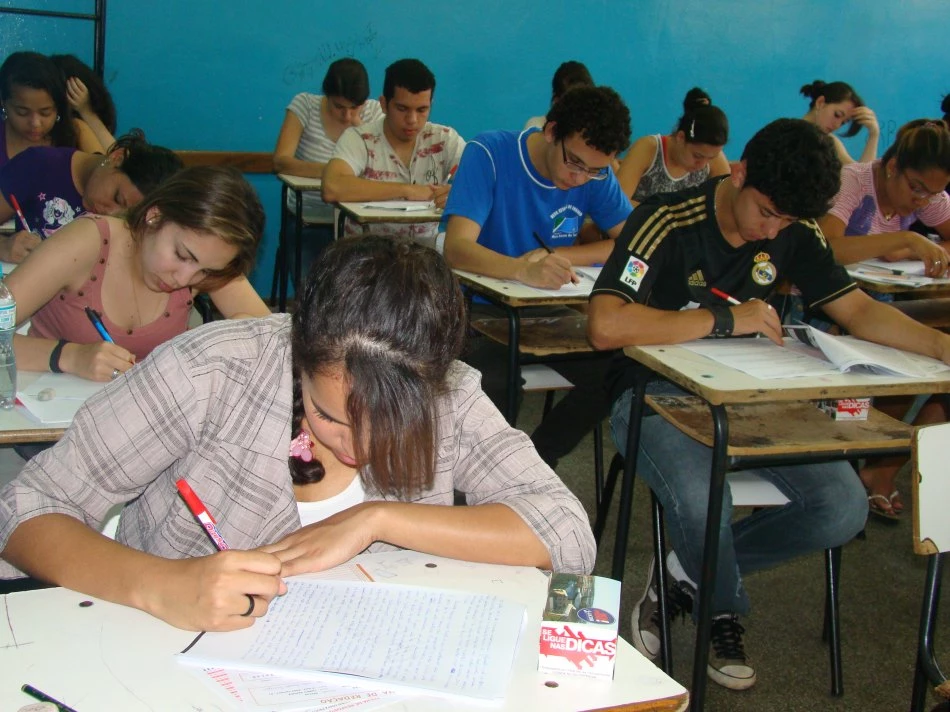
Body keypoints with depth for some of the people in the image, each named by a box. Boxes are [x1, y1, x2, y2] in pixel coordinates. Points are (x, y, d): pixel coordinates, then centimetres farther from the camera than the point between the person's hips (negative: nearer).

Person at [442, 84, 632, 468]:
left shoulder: (596, 175, -2)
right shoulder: (490, 153, -16)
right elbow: (457, 248, -27)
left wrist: (559, 256, -21)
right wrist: (523, 270, -47)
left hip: (552, 313, 4)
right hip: (483, 309, -4)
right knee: (489, 379, -35)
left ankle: (537, 461, 4)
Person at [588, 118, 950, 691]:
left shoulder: (795, 232, 3)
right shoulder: (667, 223, -17)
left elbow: (858, 309, 5)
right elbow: (606, 326, -29)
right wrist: (725, 319, -25)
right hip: (658, 392, -5)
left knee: (844, 510, -14)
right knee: (703, 505, -35)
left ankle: (689, 572, 6)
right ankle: (726, 609, 3)